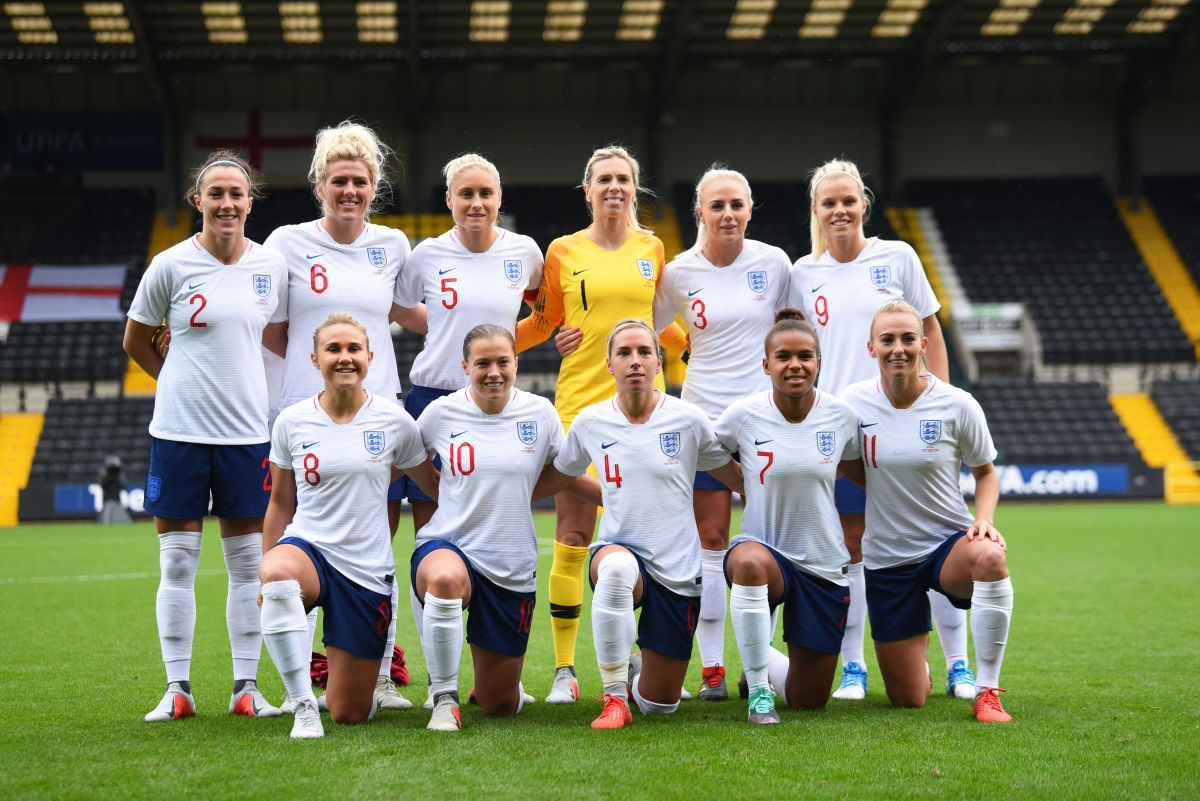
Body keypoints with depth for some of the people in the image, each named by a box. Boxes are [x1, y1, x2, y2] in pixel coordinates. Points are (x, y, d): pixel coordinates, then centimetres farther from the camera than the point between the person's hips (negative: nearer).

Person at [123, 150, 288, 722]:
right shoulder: (171, 265, -4)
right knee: (177, 561, 2)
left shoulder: (271, 265, 4)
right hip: (180, 428, -2)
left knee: (248, 562, 5)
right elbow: (136, 341, 9)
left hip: (246, 428, 2)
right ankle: (177, 688, 10)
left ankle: (246, 687, 12)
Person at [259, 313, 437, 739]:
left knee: (349, 714, 1)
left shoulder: (395, 421, -2)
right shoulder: (291, 422, 0)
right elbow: (280, 503, 11)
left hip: (367, 570, 0)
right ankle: (303, 705, -28)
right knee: (276, 573, -42)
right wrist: (267, 571, 10)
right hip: (308, 545, 0)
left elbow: (435, 486, 13)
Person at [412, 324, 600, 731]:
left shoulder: (539, 412, 0)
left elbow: (562, 473, 15)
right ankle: (444, 697, -21)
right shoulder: (441, 412, -3)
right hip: (446, 546, -2)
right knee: (446, 579, -42)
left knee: (500, 706, 6)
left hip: (512, 568, 2)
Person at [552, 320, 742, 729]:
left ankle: (636, 673, 43)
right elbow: (557, 477, 19)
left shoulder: (688, 419, -6)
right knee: (616, 566, -42)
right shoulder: (590, 422, -2)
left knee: (659, 705, 4)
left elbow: (740, 480, 7)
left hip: (677, 568, 1)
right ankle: (614, 697, -26)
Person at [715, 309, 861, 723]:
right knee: (750, 563, -43)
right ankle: (758, 689, -24)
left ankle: (761, 662, 42)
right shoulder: (743, 415, -10)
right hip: (763, 548, -2)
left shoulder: (841, 416, -5)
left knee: (809, 702, 6)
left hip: (823, 562, 2)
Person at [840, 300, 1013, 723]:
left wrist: (984, 521, -12)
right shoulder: (853, 401, -6)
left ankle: (987, 692, -25)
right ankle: (919, 656, 41)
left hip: (949, 542, -1)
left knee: (989, 556, -40)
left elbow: (985, 472, 6)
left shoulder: (956, 404, -8)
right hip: (886, 558, 1)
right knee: (908, 699, 1)